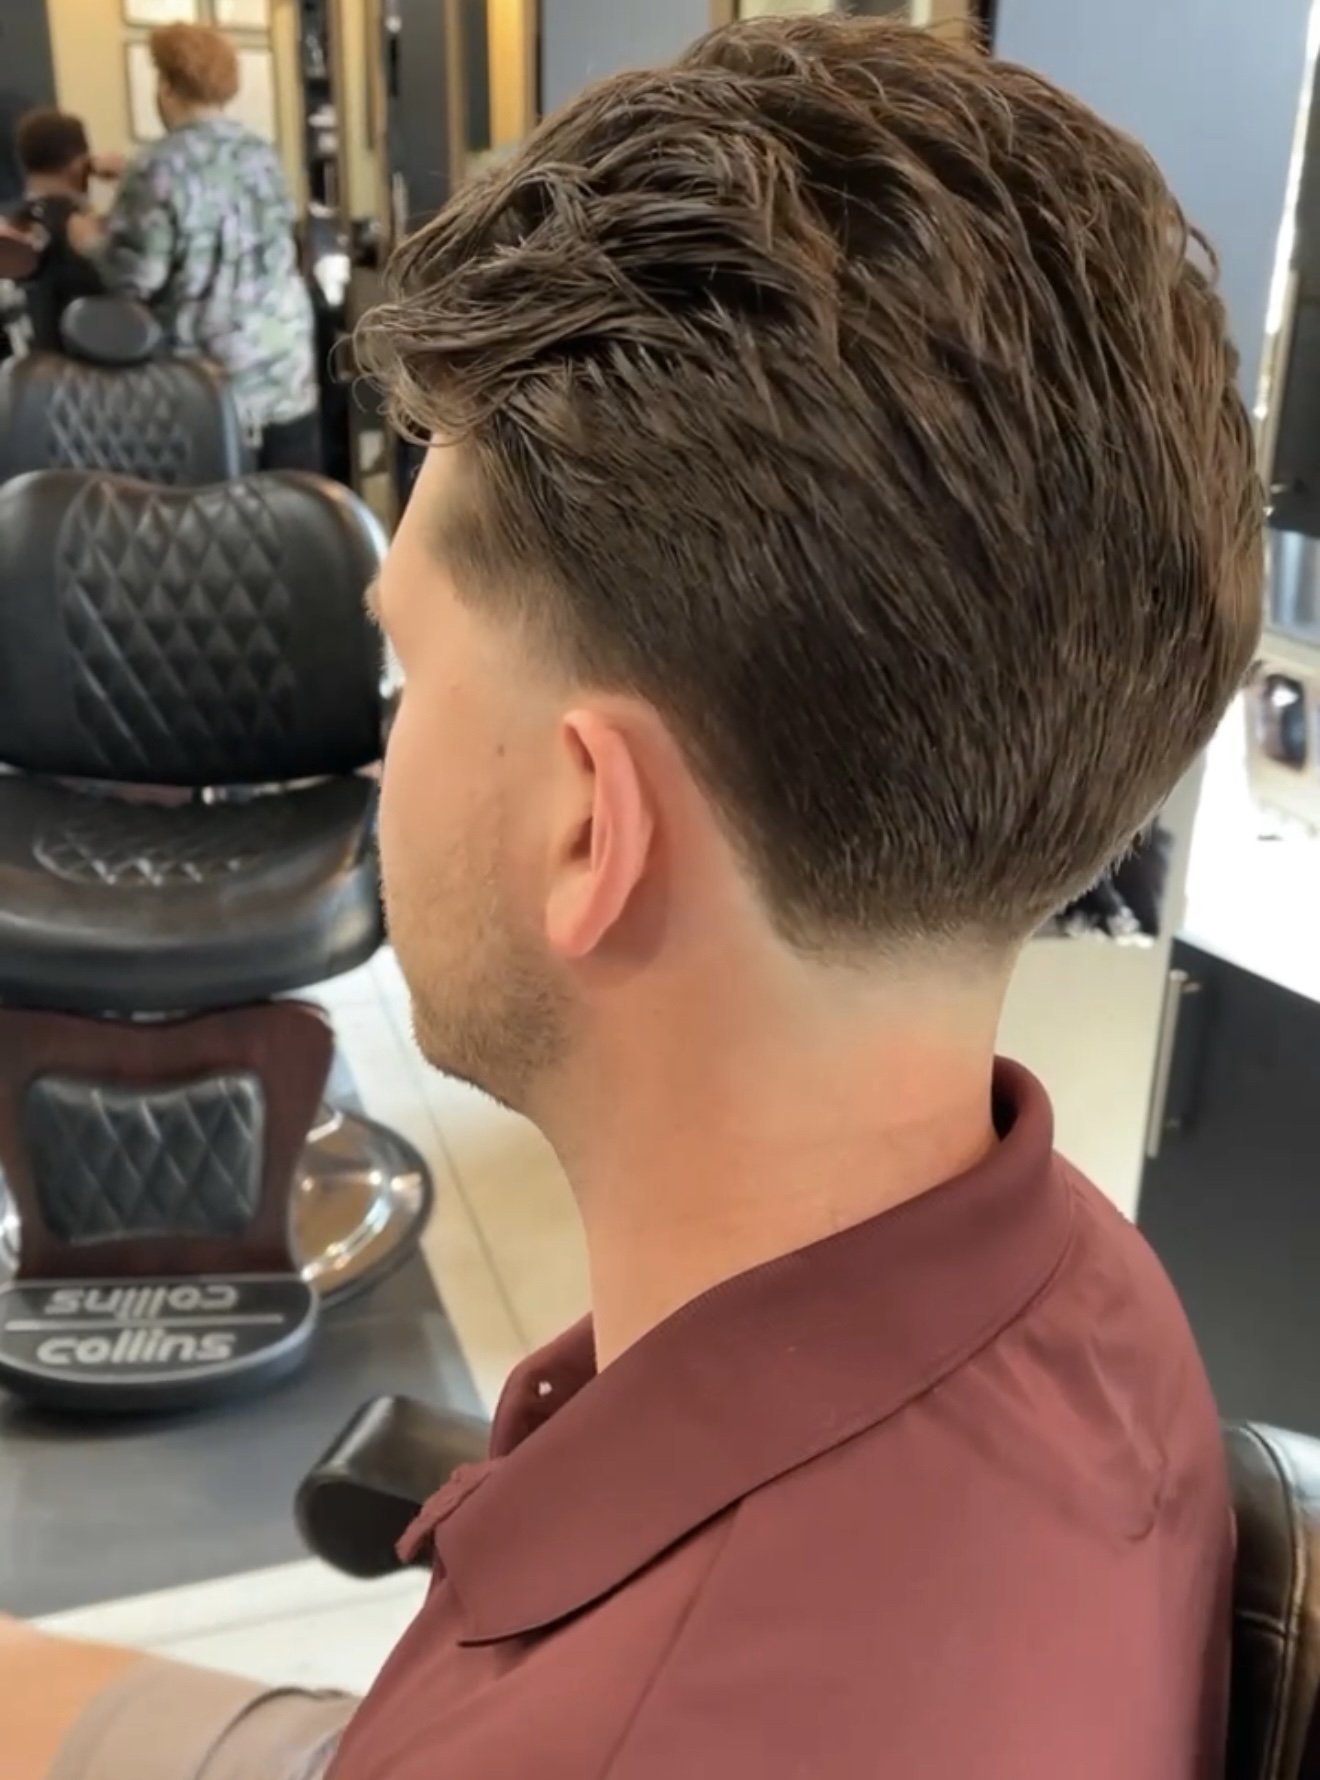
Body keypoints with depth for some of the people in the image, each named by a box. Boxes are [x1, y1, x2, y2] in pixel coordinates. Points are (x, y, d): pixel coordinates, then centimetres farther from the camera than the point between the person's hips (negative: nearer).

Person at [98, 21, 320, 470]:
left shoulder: (158, 170, -12)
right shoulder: (262, 154, 7)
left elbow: (130, 279, -14)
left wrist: (88, 240, 9)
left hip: (212, 382, -5)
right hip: (287, 368, 5)